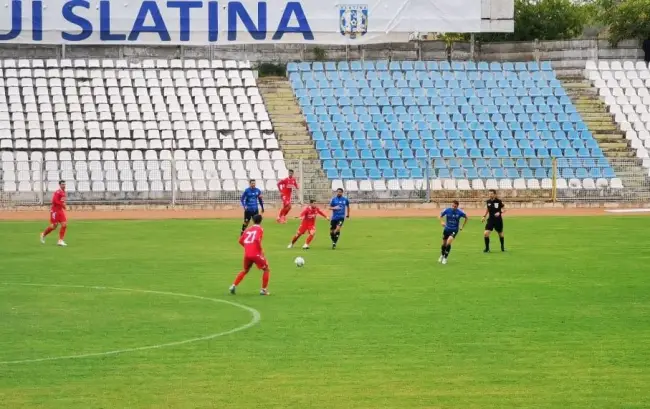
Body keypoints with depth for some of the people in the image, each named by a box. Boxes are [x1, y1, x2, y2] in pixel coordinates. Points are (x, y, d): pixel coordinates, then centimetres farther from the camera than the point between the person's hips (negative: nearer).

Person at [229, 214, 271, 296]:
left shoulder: (248, 229, 15)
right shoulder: (260, 229, -1)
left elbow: (240, 241, 12)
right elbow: (257, 239, -19)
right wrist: (261, 250, -8)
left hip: (247, 254, 5)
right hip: (256, 254, -5)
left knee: (245, 270, 27)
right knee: (266, 270, 11)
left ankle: (234, 286, 15)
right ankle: (264, 290, 3)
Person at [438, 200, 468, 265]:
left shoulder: (460, 212, -14)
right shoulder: (447, 210, -12)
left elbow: (466, 218, 4)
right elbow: (440, 216, 5)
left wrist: (462, 227, 3)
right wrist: (442, 222, -14)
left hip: (454, 230, -2)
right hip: (447, 229, 2)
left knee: (448, 242, -21)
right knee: (444, 244, 10)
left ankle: (445, 258, -5)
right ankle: (442, 255, 40)